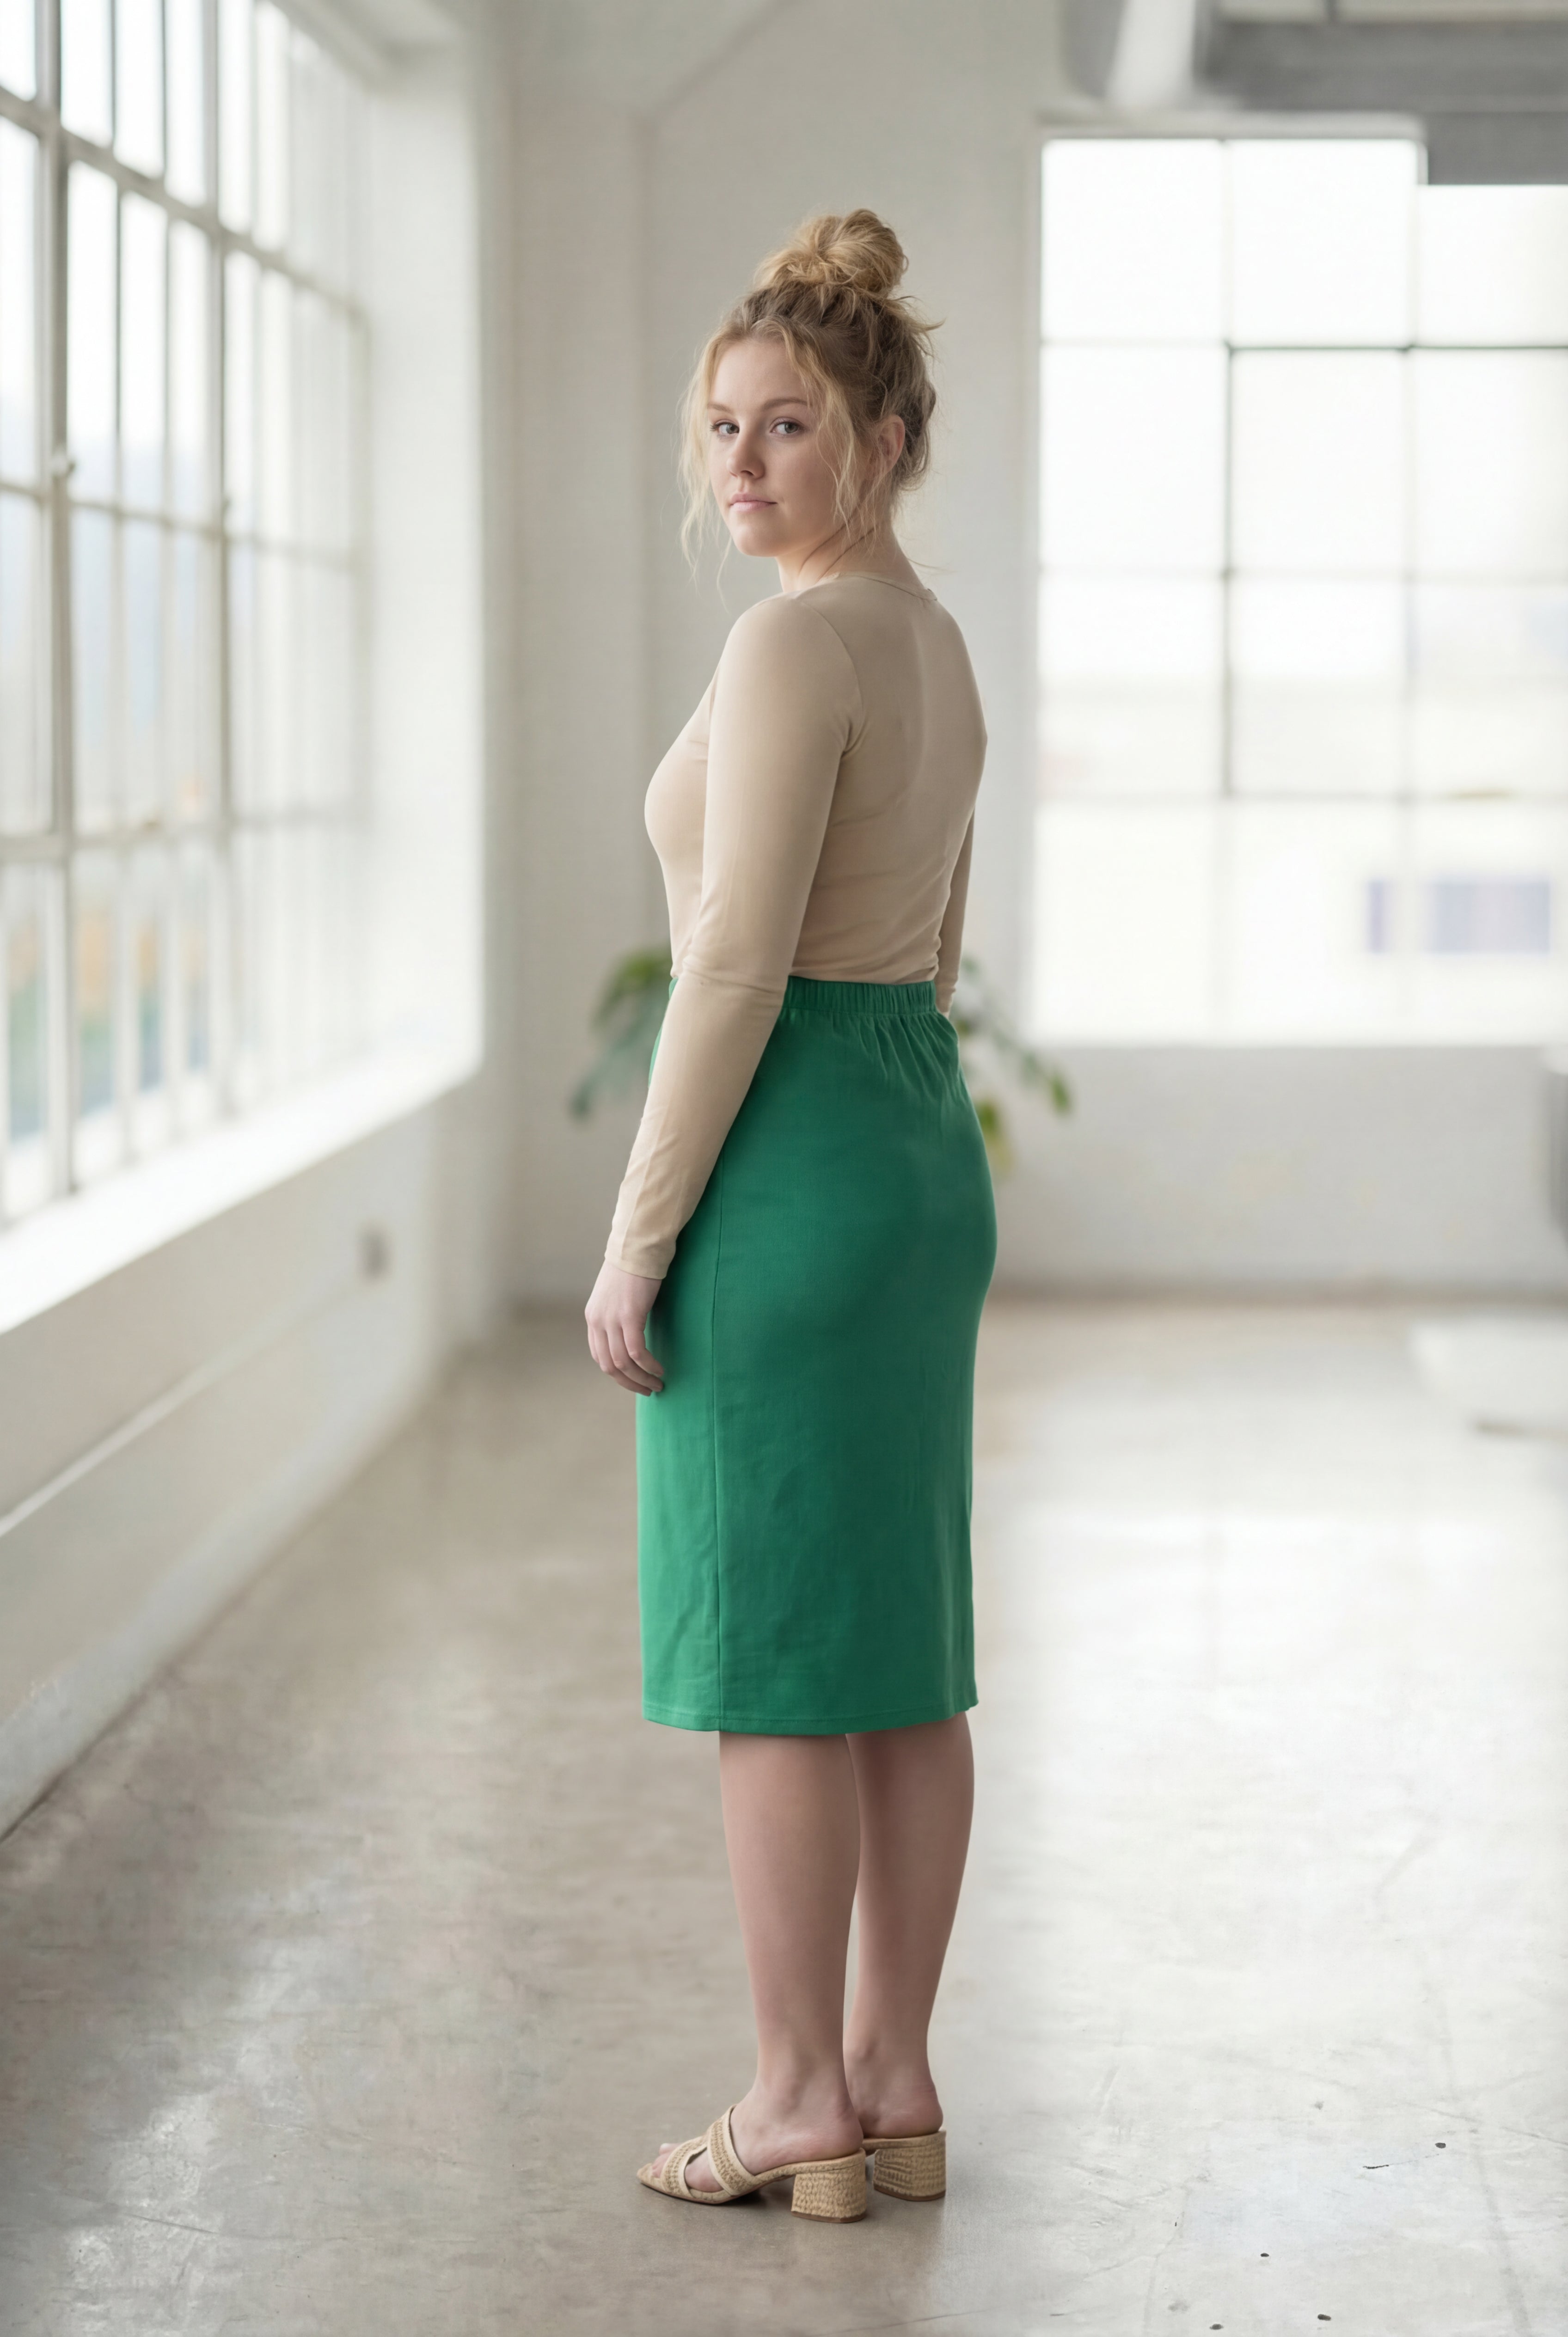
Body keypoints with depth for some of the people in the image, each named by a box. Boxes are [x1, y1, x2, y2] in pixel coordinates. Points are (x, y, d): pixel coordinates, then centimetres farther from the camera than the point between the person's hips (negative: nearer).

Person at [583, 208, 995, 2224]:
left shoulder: (793, 644, -17)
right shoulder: (936, 644, 13)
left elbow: (734, 970, -20)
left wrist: (635, 1240, -15)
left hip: (784, 1166, -10)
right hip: (928, 1150, 10)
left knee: (764, 1654, 0)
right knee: (901, 1647, 12)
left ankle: (802, 2108, 8)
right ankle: (894, 2085, 19)